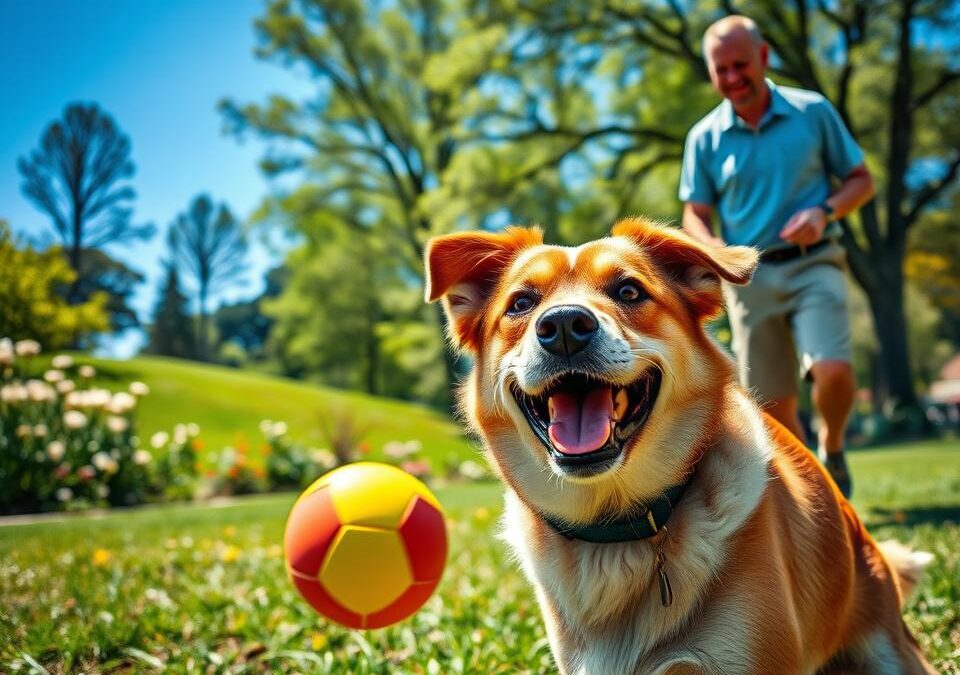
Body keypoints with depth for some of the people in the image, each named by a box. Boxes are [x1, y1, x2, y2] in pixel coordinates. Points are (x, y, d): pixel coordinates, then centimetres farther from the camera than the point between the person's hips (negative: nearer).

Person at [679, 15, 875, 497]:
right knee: (774, 405, 3)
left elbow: (861, 180, 8)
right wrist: (711, 246, -13)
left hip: (812, 264, -1)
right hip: (748, 276, 2)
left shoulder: (814, 112, 1)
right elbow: (695, 214, 9)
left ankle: (832, 449, 10)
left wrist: (824, 212, -12)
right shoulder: (704, 137, 4)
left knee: (833, 371, -23)